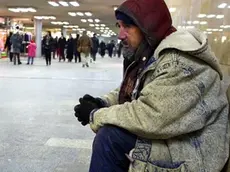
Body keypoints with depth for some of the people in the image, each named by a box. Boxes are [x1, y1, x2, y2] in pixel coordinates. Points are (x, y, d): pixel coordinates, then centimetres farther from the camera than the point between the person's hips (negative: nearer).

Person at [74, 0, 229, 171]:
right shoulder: (149, 54, 7)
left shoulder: (180, 61, -25)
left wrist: (96, 115, -20)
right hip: (165, 133, 10)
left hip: (192, 153, -9)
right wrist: (102, 103, -6)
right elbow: (128, 92, 14)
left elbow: (151, 116, -32)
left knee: (109, 136, -21)